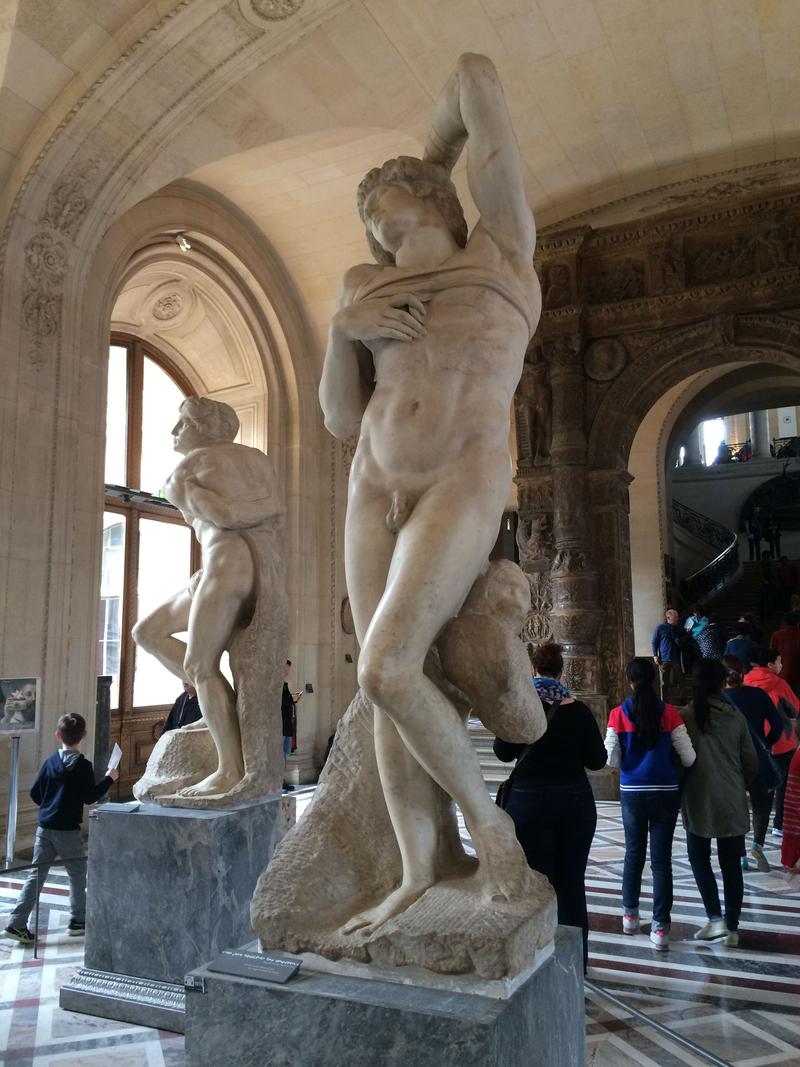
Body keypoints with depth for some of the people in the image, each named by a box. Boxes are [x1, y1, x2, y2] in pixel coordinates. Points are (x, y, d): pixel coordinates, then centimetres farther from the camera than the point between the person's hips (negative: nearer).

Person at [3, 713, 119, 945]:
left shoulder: (50, 762, 3)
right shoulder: (83, 766, -12)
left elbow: (34, 793, 8)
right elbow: (90, 797, -10)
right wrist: (108, 778, 1)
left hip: (44, 827, 5)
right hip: (68, 830, -5)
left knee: (36, 875, 10)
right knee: (78, 874, 11)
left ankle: (17, 923, 6)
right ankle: (78, 921, 18)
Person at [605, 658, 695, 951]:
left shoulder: (618, 714, -7)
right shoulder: (669, 713, -8)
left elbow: (612, 760, -5)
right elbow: (688, 757, -7)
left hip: (632, 792, 1)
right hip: (665, 792, -1)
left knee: (634, 853, 18)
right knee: (662, 858, 5)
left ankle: (630, 915, 31)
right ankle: (660, 928, 6)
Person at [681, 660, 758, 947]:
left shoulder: (685, 717, -11)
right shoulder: (735, 717, -3)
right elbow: (751, 763, 4)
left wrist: (677, 794, 11)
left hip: (699, 801, -2)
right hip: (732, 803, 2)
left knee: (699, 858, 14)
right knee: (731, 864, 12)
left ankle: (716, 919, 3)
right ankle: (732, 928, 17)